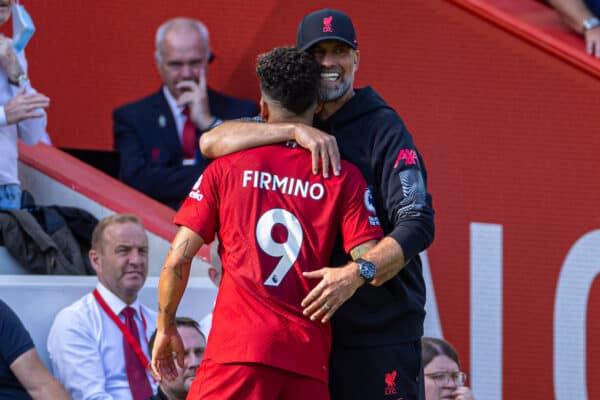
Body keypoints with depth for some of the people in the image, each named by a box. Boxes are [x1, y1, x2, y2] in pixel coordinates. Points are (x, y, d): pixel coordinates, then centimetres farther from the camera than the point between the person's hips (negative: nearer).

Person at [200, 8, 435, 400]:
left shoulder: (382, 127, -4)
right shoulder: (289, 123, 12)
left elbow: (417, 224, -14)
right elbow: (212, 142, -5)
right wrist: (296, 130, -18)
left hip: (382, 328, -5)